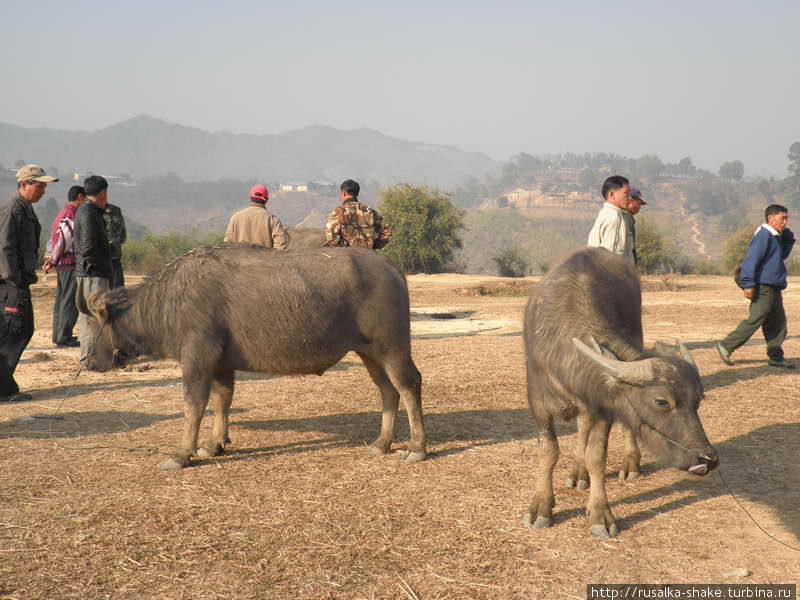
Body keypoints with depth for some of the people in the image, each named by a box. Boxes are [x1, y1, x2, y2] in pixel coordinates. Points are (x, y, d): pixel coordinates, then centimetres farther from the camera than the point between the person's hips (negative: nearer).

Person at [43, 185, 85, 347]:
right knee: (70, 302, -6)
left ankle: (59, 335, 21)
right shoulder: (71, 216, -16)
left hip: (62, 265, 10)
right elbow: (63, 241, -18)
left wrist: (49, 259, 12)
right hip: (70, 264, -10)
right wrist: (52, 262, -10)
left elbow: (53, 238, 16)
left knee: (61, 300, 14)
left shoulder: (62, 214, 16)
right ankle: (64, 338, -3)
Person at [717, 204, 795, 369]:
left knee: (778, 322, 8)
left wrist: (788, 237, 12)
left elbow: (783, 255, 27)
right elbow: (751, 260, -20)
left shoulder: (775, 237, 16)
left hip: (774, 289, 10)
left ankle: (776, 357, 12)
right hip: (763, 288, -10)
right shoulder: (763, 235, -14)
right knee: (755, 320, -9)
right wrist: (748, 284, -25)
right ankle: (726, 346, 0)